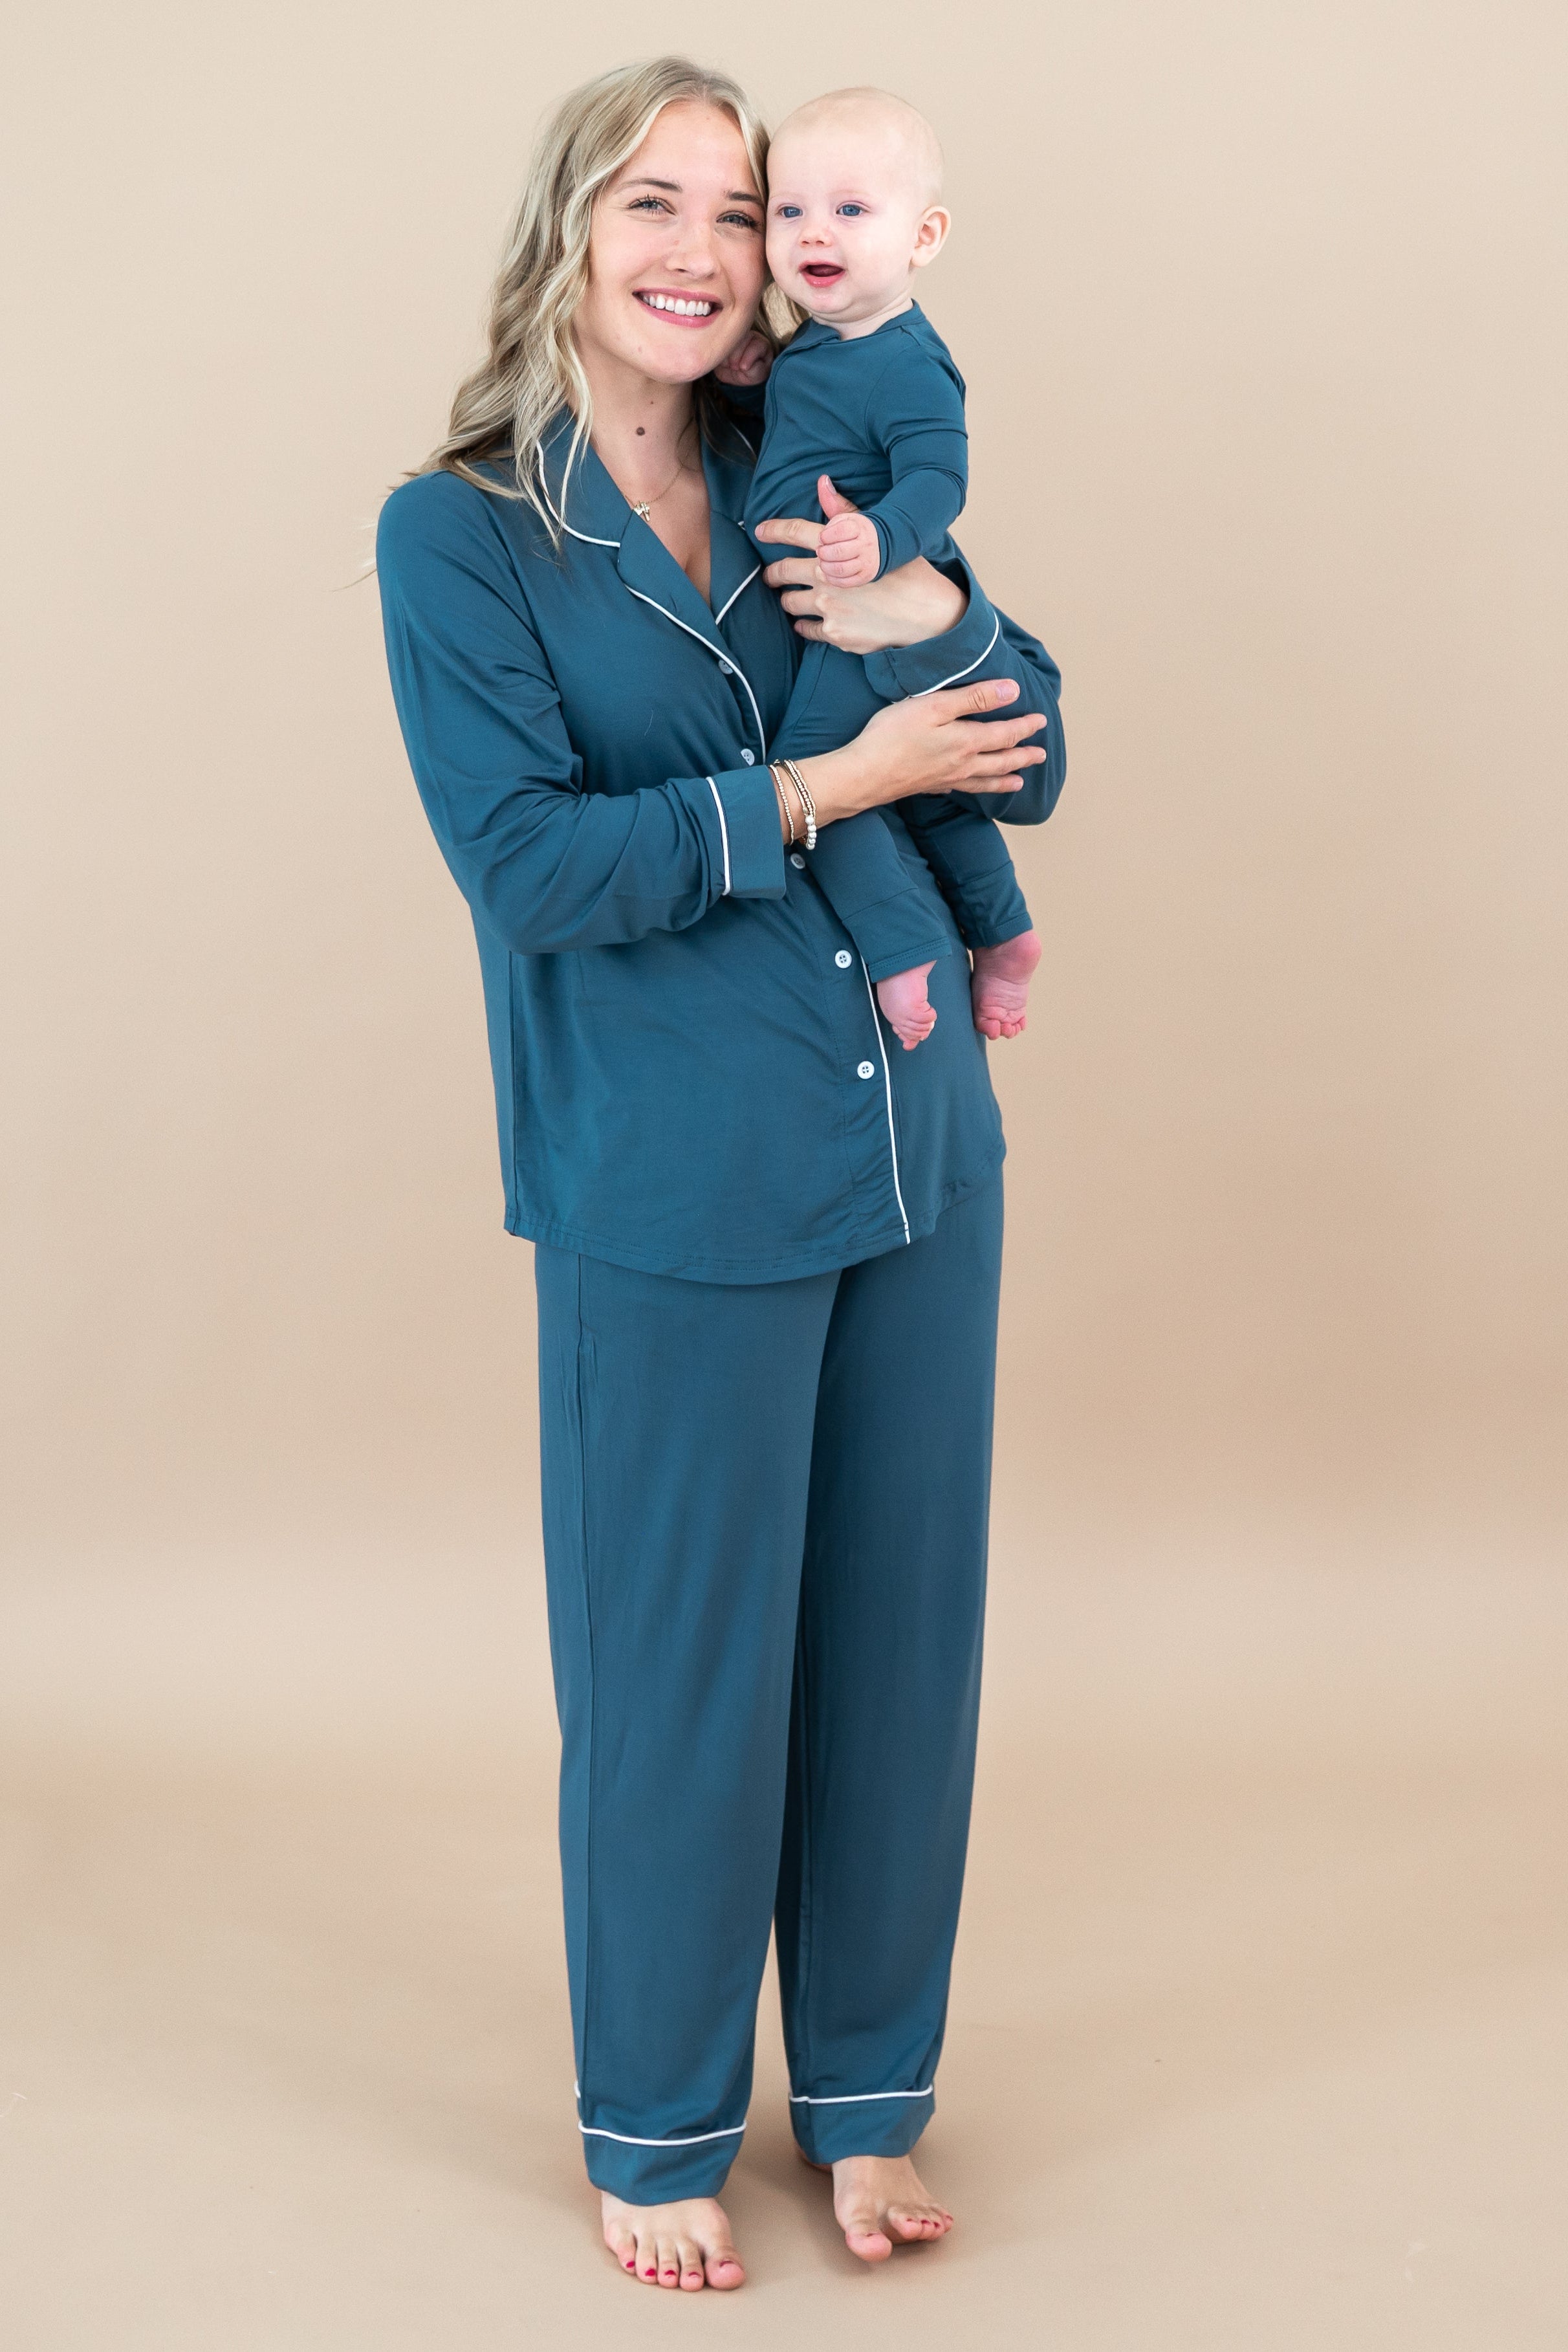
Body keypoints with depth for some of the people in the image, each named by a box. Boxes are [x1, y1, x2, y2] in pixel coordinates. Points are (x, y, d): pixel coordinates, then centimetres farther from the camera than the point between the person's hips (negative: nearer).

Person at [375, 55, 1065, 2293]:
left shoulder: (814, 486, 8)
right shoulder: (459, 533, -4)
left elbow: (1027, 767, 6)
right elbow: (528, 863, -15)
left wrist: (932, 615, -14)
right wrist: (837, 783, -15)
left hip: (920, 1154, 5)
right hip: (674, 1197, -4)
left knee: (901, 1639, 12)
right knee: (680, 1674, 5)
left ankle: (872, 2091, 31)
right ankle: (657, 2129, 26)